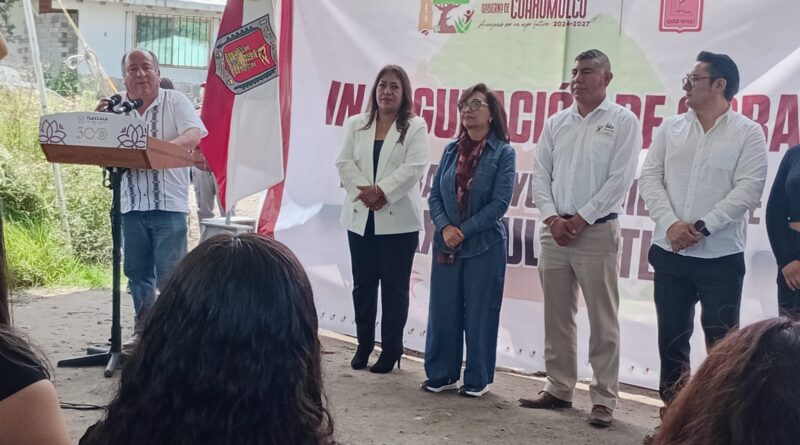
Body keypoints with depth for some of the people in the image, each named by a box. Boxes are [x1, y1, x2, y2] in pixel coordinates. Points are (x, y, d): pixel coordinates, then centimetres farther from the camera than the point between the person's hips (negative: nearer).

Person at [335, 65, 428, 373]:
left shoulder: (415, 127, 1)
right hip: (360, 217, 4)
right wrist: (364, 191, -14)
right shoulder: (356, 125, 12)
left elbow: (413, 168, -11)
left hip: (398, 219, -3)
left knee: (394, 286, 2)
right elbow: (344, 163, 2)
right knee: (363, 284, 9)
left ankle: (391, 349, 11)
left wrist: (382, 191, -20)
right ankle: (364, 344, 22)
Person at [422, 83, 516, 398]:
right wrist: (445, 227, -11)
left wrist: (463, 230, -14)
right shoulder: (452, 150, 8)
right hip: (446, 244, 4)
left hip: (485, 245, -4)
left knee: (479, 313, 3)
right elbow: (435, 194, 6)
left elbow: (500, 203, -11)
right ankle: (442, 374, 20)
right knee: (443, 310, 8)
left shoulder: (503, 153, -4)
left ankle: (478, 379, 15)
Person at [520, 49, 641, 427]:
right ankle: (558, 388, 18)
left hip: (598, 231, -5)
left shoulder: (623, 121, -1)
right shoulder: (556, 123, 13)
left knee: (602, 321, -2)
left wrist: (581, 219, -11)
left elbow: (620, 179, -8)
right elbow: (540, 173, 9)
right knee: (556, 316, 9)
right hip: (554, 230, 5)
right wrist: (552, 218, -5)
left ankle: (604, 399, 4)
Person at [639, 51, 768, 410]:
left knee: (721, 341, -2)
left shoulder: (748, 133, -1)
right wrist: (670, 224, -11)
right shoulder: (670, 128, 10)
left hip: (721, 256, -4)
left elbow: (748, 190, -10)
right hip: (670, 252, 4)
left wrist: (702, 227, -16)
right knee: (672, 336, 10)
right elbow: (650, 178, 3)